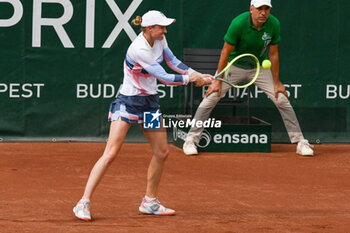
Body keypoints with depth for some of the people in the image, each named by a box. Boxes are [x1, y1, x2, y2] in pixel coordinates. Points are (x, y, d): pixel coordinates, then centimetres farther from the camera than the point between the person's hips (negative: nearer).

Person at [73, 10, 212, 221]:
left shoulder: (159, 40, -1)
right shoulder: (139, 50, -26)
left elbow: (173, 62, 12)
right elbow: (165, 78, -24)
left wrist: (197, 74, -1)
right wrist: (191, 79, -14)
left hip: (150, 101, 9)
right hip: (128, 102, -9)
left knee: (162, 152, 9)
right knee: (111, 154, -14)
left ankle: (150, 202, 24)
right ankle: (84, 203, -12)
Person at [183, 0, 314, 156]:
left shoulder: (274, 24, -17)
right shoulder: (238, 23, -27)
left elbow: (273, 54, -6)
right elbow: (226, 52, -19)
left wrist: (276, 82, -2)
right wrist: (217, 81, -16)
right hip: (233, 66, -3)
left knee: (282, 100, -5)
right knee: (210, 99, -12)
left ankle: (300, 143, 6)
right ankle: (190, 140, 2)